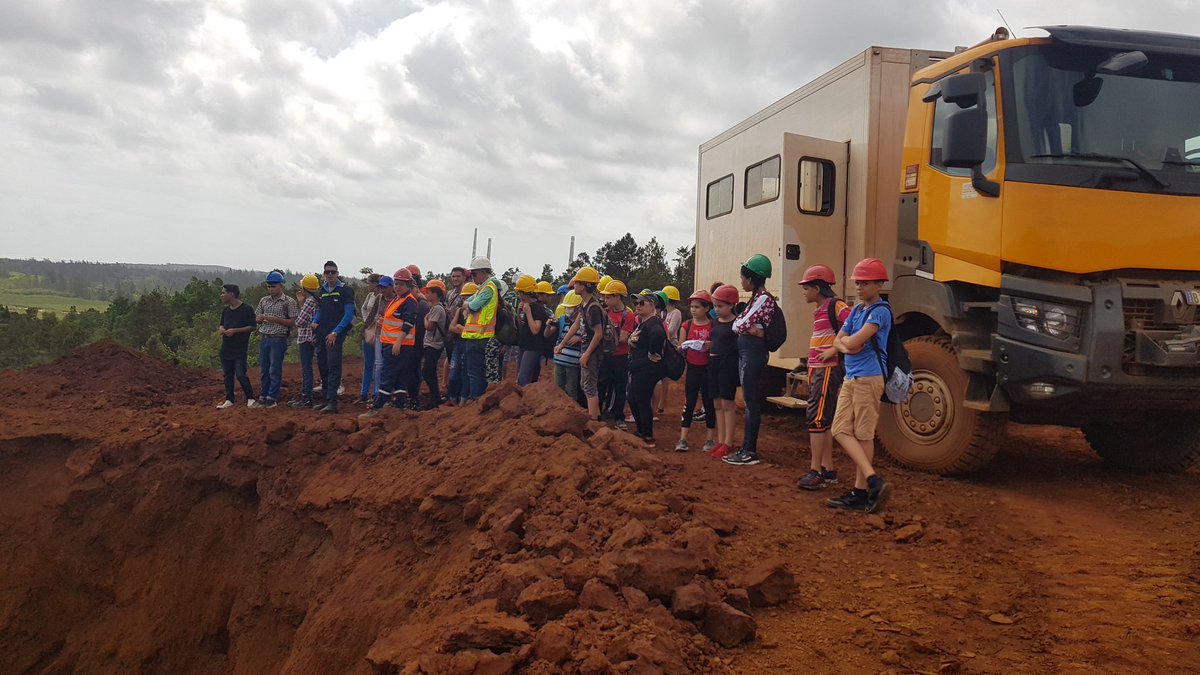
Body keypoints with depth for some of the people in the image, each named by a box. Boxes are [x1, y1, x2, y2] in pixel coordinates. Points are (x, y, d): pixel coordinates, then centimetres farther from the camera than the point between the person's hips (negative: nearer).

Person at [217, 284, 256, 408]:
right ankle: (229, 400, 17)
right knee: (227, 375, 9)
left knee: (240, 374, -10)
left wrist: (235, 330, -19)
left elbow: (252, 327, -10)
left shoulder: (246, 309, -9)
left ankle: (250, 398, 4)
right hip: (226, 347, 7)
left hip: (240, 348, -7)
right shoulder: (225, 310, 13)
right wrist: (221, 329, -1)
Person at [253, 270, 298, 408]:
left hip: (279, 339, -5)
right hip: (264, 338, 5)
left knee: (275, 370, -2)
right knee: (263, 369, 9)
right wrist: (260, 318, -7)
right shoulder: (264, 300, 13)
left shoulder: (289, 302, -4)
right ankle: (263, 396, 17)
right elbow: (256, 318, 17)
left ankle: (272, 398, 5)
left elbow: (293, 322, -8)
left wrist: (276, 320, -17)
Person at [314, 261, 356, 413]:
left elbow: (349, 314, -9)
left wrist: (335, 332, -14)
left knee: (333, 366, -14)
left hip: (336, 334, -7)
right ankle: (326, 399, 20)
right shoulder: (321, 290, 15)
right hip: (322, 335, 7)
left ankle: (332, 402, -19)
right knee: (323, 366, 10)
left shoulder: (345, 289, -4)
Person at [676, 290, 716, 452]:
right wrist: (685, 347, -16)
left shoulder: (713, 326, -3)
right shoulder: (686, 325, 3)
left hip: (708, 368, -1)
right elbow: (681, 348, 5)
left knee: (709, 402, 6)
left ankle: (709, 439, 16)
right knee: (689, 402, 2)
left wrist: (710, 346, -19)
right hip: (692, 368, 1)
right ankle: (683, 439, 4)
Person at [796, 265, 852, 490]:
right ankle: (828, 470, 17)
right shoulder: (820, 310, 17)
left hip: (828, 370, -10)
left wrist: (834, 350, -21)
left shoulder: (835, 306, -12)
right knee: (823, 420, 11)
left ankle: (815, 471, -9)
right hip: (816, 370, 10)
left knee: (817, 417, -11)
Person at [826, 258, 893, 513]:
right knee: (841, 430, 4)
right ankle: (873, 481, 4)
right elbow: (837, 342, 14)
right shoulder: (856, 310, 16)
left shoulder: (880, 311, -11)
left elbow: (854, 342, -20)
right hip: (850, 378, 9)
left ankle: (861, 492, 0)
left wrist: (846, 340, 2)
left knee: (864, 435, -6)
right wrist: (847, 346, -8)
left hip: (868, 378, -9)